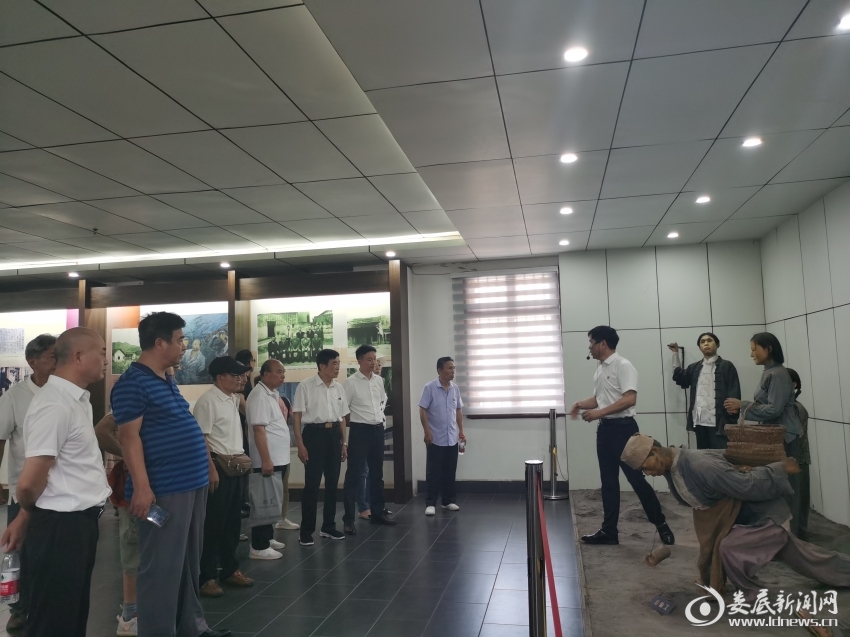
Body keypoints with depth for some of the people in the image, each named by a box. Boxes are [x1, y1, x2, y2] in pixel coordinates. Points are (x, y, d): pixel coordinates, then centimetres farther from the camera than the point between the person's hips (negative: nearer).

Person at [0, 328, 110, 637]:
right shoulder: (55, 404, -21)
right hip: (60, 526, -9)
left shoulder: (77, 399, 11)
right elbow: (29, 483, -23)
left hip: (80, 521, 9)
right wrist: (28, 514, -1)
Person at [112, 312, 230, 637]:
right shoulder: (132, 383, -14)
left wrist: (206, 465, 21)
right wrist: (141, 487, -23)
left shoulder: (167, 380, 14)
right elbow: (129, 437, -19)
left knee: (189, 562, 19)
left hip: (192, 483, 10)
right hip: (163, 490, -10)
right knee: (162, 567, 0)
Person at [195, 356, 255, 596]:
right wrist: (211, 469, -23)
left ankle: (230, 569, 26)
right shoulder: (207, 401, -13)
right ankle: (207, 576, 11)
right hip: (219, 465, -8)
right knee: (213, 523, 0)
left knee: (233, 521, 15)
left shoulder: (234, 399, 13)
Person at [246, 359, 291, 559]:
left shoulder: (273, 394, 13)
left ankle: (268, 537, 28)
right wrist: (266, 460, -25)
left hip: (279, 458, 9)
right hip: (268, 460, -9)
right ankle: (259, 547, 5)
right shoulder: (259, 396, -17)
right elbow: (259, 430, -22)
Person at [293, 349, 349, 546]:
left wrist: (344, 442, 13)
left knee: (332, 483, 12)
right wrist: (300, 444, -13)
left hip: (333, 435, 6)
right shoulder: (305, 386, -8)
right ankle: (306, 531, 10)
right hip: (314, 434, -6)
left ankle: (328, 526, 26)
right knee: (312, 484, -2)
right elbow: (296, 416, -8)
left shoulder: (339, 388, 9)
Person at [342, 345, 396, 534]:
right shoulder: (350, 382, -11)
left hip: (378, 429, 6)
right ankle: (348, 518, 1)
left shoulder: (379, 380, 7)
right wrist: (354, 420, -4)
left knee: (377, 473, 15)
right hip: (360, 430, -6)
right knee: (354, 475, -4)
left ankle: (378, 512, 28)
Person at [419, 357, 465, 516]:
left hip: (452, 439, 5)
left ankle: (449, 501, 22)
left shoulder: (455, 389, 6)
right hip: (435, 439, -5)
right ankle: (430, 503, 8)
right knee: (433, 472, 1)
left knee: (450, 472, 11)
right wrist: (427, 432, -16)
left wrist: (461, 431, 11)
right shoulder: (430, 388, -11)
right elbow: (422, 411, -11)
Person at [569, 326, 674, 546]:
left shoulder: (622, 366, -13)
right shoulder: (600, 369, 13)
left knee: (635, 477, -2)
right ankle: (609, 531, 17)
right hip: (604, 428, 9)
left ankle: (661, 524, 16)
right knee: (608, 481, 11)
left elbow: (630, 399, -22)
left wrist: (598, 413, -23)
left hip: (623, 427, -9)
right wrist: (581, 404, 1)